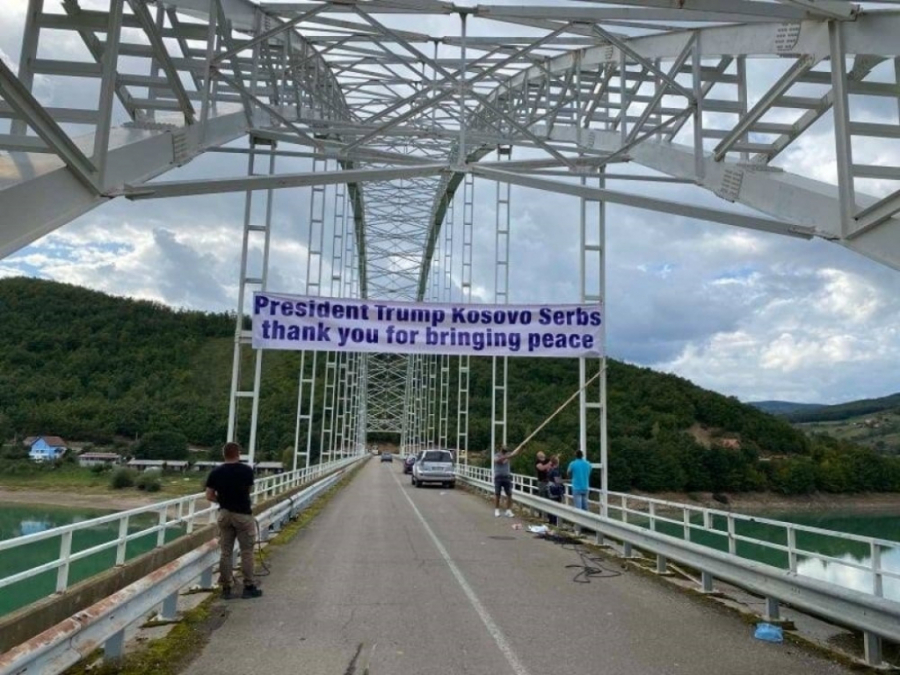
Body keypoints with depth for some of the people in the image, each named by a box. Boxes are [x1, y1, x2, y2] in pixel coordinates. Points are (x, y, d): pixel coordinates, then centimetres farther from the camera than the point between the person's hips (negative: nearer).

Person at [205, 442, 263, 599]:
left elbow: (209, 496, -1)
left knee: (225, 552, 9)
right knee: (246, 552, 5)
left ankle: (226, 588, 12)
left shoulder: (215, 472, -3)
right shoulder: (247, 470, -9)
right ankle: (249, 587, 9)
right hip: (243, 514, -3)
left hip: (224, 514, 3)